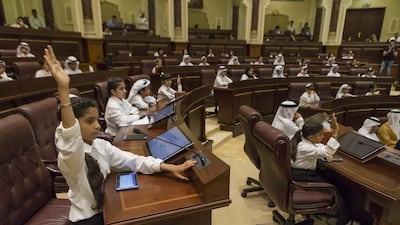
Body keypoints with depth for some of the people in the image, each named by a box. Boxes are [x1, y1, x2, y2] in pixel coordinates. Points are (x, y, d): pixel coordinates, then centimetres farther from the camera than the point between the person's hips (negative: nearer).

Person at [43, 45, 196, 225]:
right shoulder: (69, 158, -23)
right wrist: (63, 88, -59)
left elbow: (132, 161, -9)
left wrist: (169, 167, -21)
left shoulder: (101, 145, -4)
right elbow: (70, 138, -45)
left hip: (108, 208, 6)